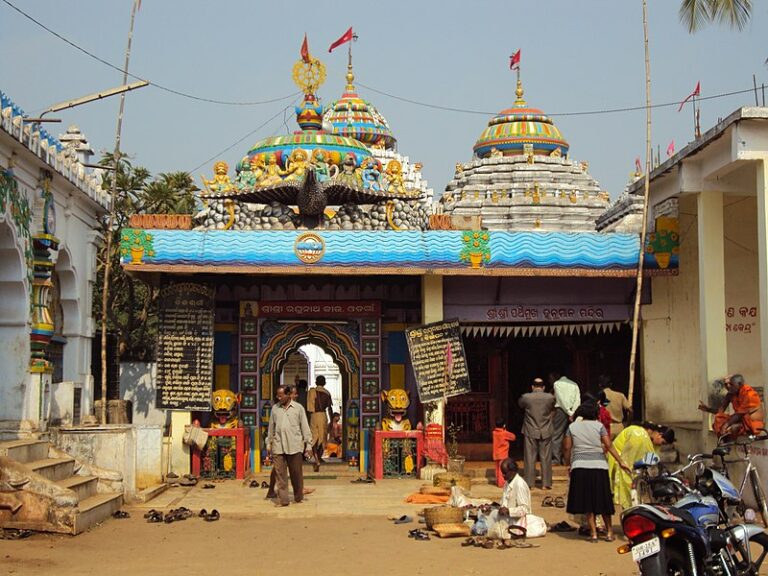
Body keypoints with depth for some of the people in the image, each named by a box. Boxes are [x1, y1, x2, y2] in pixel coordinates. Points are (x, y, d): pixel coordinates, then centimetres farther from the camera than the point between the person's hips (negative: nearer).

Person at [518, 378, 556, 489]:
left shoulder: (526, 397, -9)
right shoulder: (550, 397, -7)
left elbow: (520, 404, 12)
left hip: (530, 432, 0)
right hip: (546, 432, 1)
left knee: (530, 458, 6)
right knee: (546, 458, 7)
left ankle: (529, 482, 8)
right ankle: (546, 483, 9)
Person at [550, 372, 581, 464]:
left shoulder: (557, 384, 4)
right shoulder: (574, 384, 19)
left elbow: (561, 399, -8)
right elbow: (578, 400, 5)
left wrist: (569, 413, -9)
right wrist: (573, 413, -4)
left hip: (561, 410, -5)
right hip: (573, 412, 5)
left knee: (556, 435, -3)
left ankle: (556, 459, -8)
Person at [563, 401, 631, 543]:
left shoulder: (572, 427, 7)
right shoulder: (599, 426, 2)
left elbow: (567, 448, 5)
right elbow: (609, 446, -4)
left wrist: (568, 465, 16)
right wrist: (621, 462, 1)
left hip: (579, 467, 0)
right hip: (599, 466, 0)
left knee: (587, 503, 5)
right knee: (603, 501, 11)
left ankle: (593, 533, 2)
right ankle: (609, 532, 18)